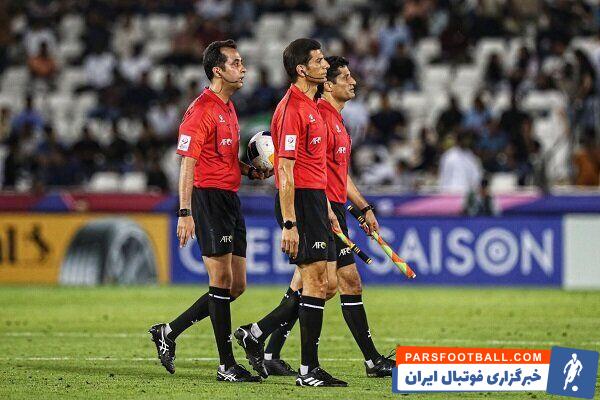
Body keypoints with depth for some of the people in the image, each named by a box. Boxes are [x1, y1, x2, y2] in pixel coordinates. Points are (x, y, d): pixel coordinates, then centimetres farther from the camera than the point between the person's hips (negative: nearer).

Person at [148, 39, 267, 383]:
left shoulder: (229, 109, 17)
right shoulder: (201, 110, -12)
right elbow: (188, 164, -16)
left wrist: (249, 171, 10)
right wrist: (185, 212, -21)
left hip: (231, 199, 9)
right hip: (209, 197, -9)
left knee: (236, 286, 9)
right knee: (222, 281, -8)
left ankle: (168, 332, 18)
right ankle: (227, 365, -3)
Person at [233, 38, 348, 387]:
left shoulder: (311, 107, 16)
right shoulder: (292, 109, -15)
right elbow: (285, 171, -19)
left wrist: (327, 210, 22)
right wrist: (289, 224, -22)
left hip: (316, 201, 10)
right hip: (300, 202, -10)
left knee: (322, 285, 10)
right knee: (317, 283, -8)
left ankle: (255, 333, 18)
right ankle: (309, 370, -3)